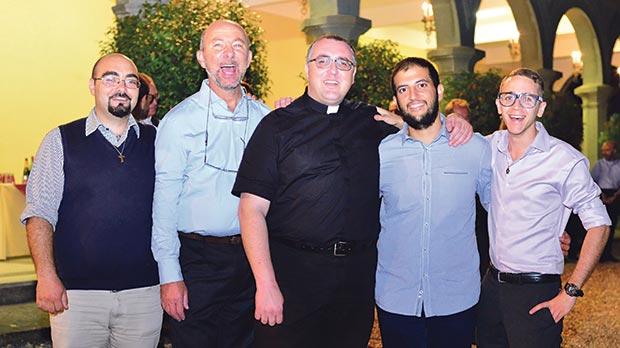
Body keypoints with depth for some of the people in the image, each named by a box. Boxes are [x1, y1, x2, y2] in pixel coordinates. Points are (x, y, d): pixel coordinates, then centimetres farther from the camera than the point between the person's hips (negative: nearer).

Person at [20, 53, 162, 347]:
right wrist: (46, 276, -12)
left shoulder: (154, 141, 8)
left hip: (144, 290, 2)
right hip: (76, 291, -2)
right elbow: (40, 213, -2)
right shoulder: (60, 141, 2)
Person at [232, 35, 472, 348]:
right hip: (293, 272, -3)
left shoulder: (371, 122, 11)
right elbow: (252, 208, -7)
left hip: (358, 275, 4)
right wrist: (266, 284, -15)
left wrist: (452, 121, 5)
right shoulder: (277, 126, -1)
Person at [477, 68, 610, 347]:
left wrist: (571, 292, -13)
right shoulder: (492, 146, 2)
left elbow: (598, 225, -9)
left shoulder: (566, 160, -13)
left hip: (537, 292, -5)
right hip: (492, 283, 5)